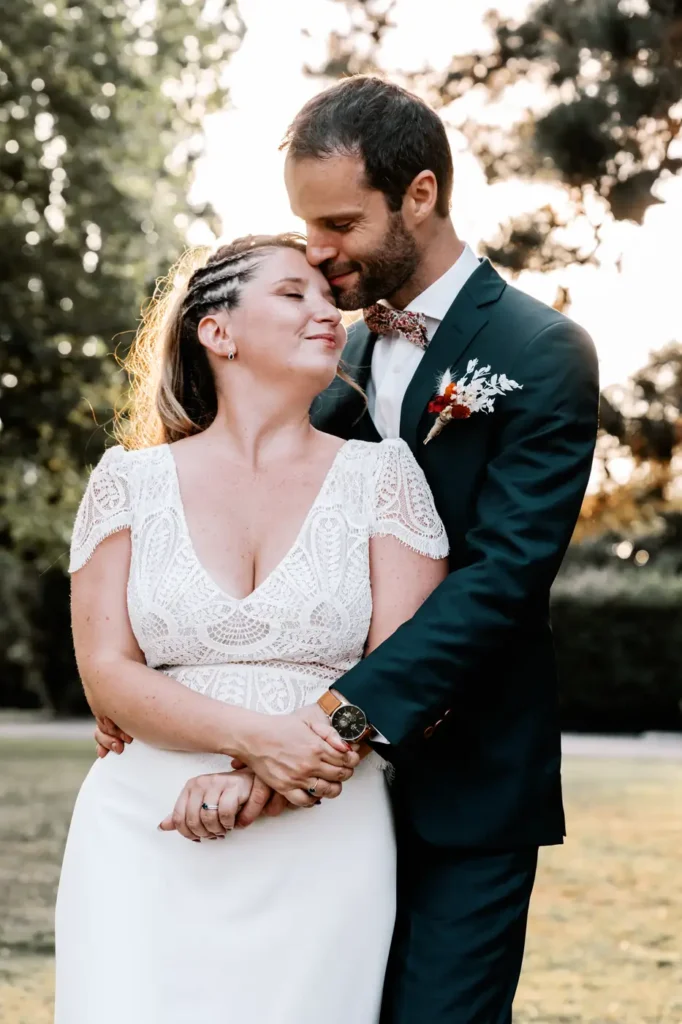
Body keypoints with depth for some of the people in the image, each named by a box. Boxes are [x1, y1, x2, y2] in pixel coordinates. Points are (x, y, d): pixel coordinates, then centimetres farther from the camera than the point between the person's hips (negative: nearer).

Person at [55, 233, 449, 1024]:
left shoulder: (379, 474, 6)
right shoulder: (132, 479, 7)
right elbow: (108, 676, 0)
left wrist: (259, 783, -14)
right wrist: (257, 736, -17)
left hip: (321, 843, 0)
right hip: (146, 839, 0)